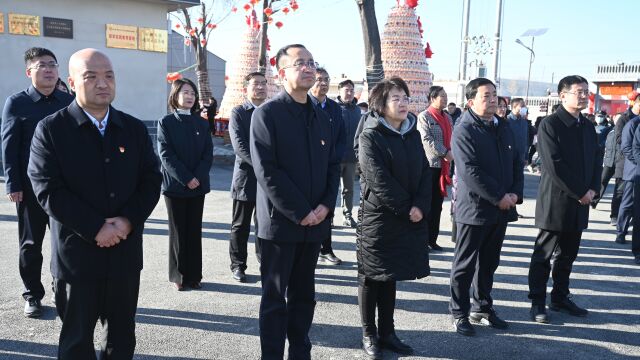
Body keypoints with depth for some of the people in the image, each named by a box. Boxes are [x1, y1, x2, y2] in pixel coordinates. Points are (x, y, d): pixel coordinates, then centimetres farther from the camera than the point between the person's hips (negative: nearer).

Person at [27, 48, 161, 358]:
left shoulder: (135, 128, 6)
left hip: (126, 250, 3)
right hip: (78, 252, -3)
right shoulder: (51, 129, -6)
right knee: (77, 335, 12)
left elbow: (151, 179, 2)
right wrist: (95, 229, -18)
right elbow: (48, 191, -12)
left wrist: (128, 220, -13)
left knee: (122, 333, 17)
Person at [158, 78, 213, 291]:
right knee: (178, 231, 4)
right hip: (175, 185, -3)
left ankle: (194, 275, 15)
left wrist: (198, 177, -12)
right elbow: (166, 155, -8)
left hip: (198, 185, 3)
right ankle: (179, 276, 13)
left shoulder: (202, 124, 9)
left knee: (195, 231, 7)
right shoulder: (166, 122, -1)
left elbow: (208, 153, 3)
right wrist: (186, 179, -16)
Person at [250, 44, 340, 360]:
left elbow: (333, 166, 12)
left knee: (304, 295, 14)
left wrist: (326, 206, -4)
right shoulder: (267, 114, -7)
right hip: (280, 222, -5)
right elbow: (266, 171, -15)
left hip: (315, 223, 6)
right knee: (275, 298, 6)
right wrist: (300, 212, -16)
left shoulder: (321, 117, 13)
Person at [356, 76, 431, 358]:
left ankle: (387, 332, 25)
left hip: (408, 218, 6)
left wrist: (420, 206, -9)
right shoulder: (370, 136, -9)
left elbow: (425, 173, 5)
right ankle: (369, 335, 19)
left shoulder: (413, 134, 9)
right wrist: (405, 208, -14)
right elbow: (379, 180, -16)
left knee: (390, 276, 14)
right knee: (371, 277, 6)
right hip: (378, 216, -5)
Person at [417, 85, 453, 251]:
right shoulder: (424, 117, -5)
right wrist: (445, 153, -18)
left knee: (437, 204, 11)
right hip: (429, 164, -7)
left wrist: (453, 154, -9)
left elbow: (453, 138, 10)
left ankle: (432, 239, 19)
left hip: (444, 165, 7)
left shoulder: (448, 118, 15)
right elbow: (427, 140, -15)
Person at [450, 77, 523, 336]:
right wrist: (499, 197, -18)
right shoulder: (464, 130, -12)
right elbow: (470, 172, -21)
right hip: (474, 208, -7)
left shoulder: (504, 127, 12)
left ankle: (482, 308, 31)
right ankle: (459, 313, 17)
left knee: (489, 263, 17)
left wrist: (515, 193, -3)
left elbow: (517, 162, 13)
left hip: (501, 208, 7)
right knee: (465, 264, 5)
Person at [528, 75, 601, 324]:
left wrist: (592, 189, -2)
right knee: (544, 255, 4)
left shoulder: (588, 126, 12)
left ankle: (560, 298, 29)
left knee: (568, 255, 15)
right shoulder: (550, 124, -11)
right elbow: (554, 166, -17)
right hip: (555, 202, -7)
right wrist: (580, 193, -15)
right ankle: (537, 302, 14)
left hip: (579, 203, 7)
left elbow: (596, 161, 14)